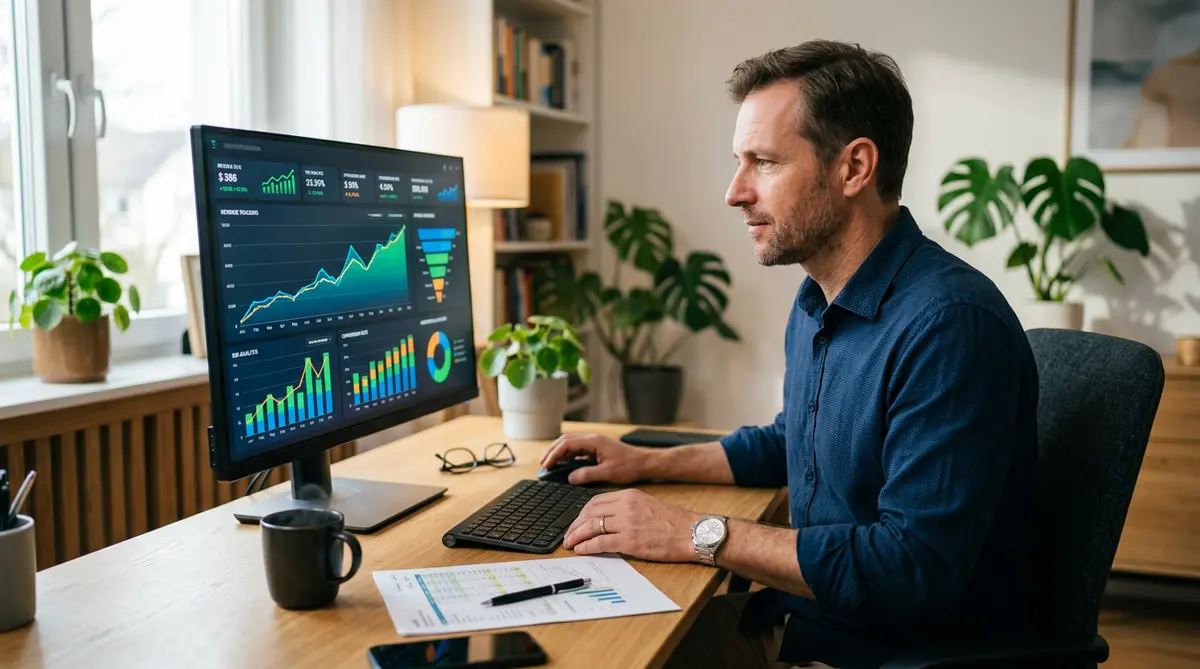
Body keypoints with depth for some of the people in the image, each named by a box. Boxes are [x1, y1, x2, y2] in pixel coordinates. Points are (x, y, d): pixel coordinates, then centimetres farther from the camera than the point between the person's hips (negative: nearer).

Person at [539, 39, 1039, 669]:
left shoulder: (948, 324, -25)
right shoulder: (817, 304, 6)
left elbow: (914, 566, -30)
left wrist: (700, 534, -25)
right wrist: (648, 462, 13)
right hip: (802, 615, 8)